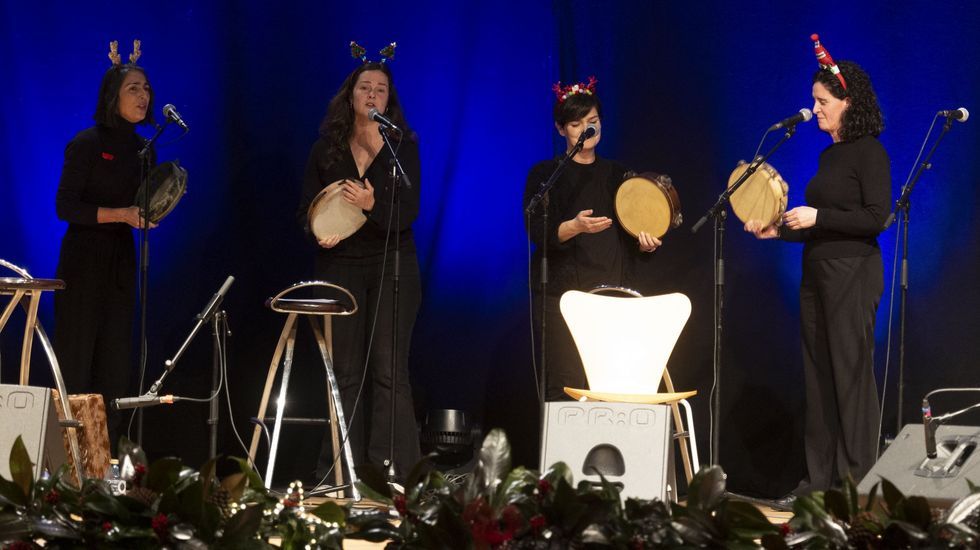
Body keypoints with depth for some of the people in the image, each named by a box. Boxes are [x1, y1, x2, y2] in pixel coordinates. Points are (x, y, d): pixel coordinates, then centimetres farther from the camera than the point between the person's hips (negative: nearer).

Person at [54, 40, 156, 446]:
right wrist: (121, 214, -22)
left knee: (115, 362, 5)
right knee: (75, 359, -6)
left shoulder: (141, 149, 11)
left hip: (121, 259, 7)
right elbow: (66, 207, -14)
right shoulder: (86, 144, -9)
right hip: (84, 257, -7)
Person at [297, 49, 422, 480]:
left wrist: (373, 204, -27)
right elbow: (306, 209, 9)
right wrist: (319, 232, -14)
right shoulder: (326, 149, 8)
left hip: (391, 264, -2)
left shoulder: (404, 147, 2)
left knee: (388, 370, -7)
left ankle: (392, 473, -6)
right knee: (345, 371, 3)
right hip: (339, 264, 2)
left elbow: (409, 211, -7)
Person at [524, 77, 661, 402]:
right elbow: (539, 232, -7)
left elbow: (630, 238, 18)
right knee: (566, 387, -11)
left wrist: (645, 243, -5)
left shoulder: (617, 175, 16)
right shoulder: (545, 174, 4)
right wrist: (575, 226, -26)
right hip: (562, 292, -3)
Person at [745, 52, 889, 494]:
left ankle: (856, 482, 1)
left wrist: (817, 217, -17)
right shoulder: (829, 155, 15)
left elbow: (876, 218, -17)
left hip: (852, 275, -9)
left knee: (851, 374, -5)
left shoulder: (869, 153, -9)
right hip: (817, 274, 9)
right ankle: (820, 478, 13)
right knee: (818, 375, 8)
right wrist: (778, 230, 9)